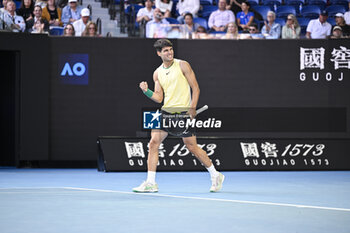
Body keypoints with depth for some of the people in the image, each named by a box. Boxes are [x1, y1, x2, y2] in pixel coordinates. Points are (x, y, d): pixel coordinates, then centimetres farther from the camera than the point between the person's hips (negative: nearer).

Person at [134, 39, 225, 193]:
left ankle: (215, 176, 17)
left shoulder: (182, 65, -3)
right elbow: (159, 98, 10)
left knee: (192, 146, -1)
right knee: (154, 142, -10)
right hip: (166, 111, 4)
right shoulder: (157, 73, 10)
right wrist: (146, 91, -8)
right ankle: (151, 183, -7)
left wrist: (192, 108, -13)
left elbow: (195, 88, -3)